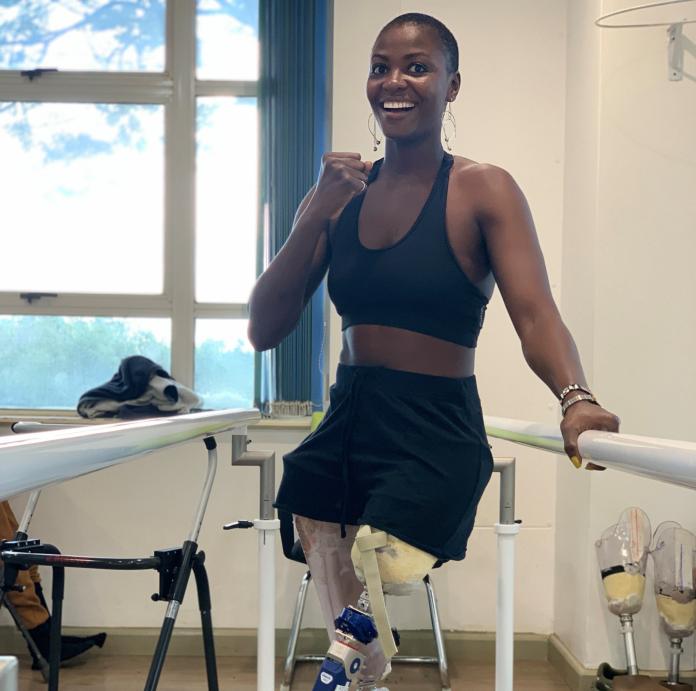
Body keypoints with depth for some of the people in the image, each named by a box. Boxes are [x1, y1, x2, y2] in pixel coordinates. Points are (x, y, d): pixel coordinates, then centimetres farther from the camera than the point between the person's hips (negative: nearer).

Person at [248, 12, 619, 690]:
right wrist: (315, 217, -10)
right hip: (342, 429, 5)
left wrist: (575, 399, -40)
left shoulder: (482, 191, -4)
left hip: (433, 437, -5)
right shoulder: (340, 190, 9)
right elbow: (264, 330, 3)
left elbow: (535, 314, -18)